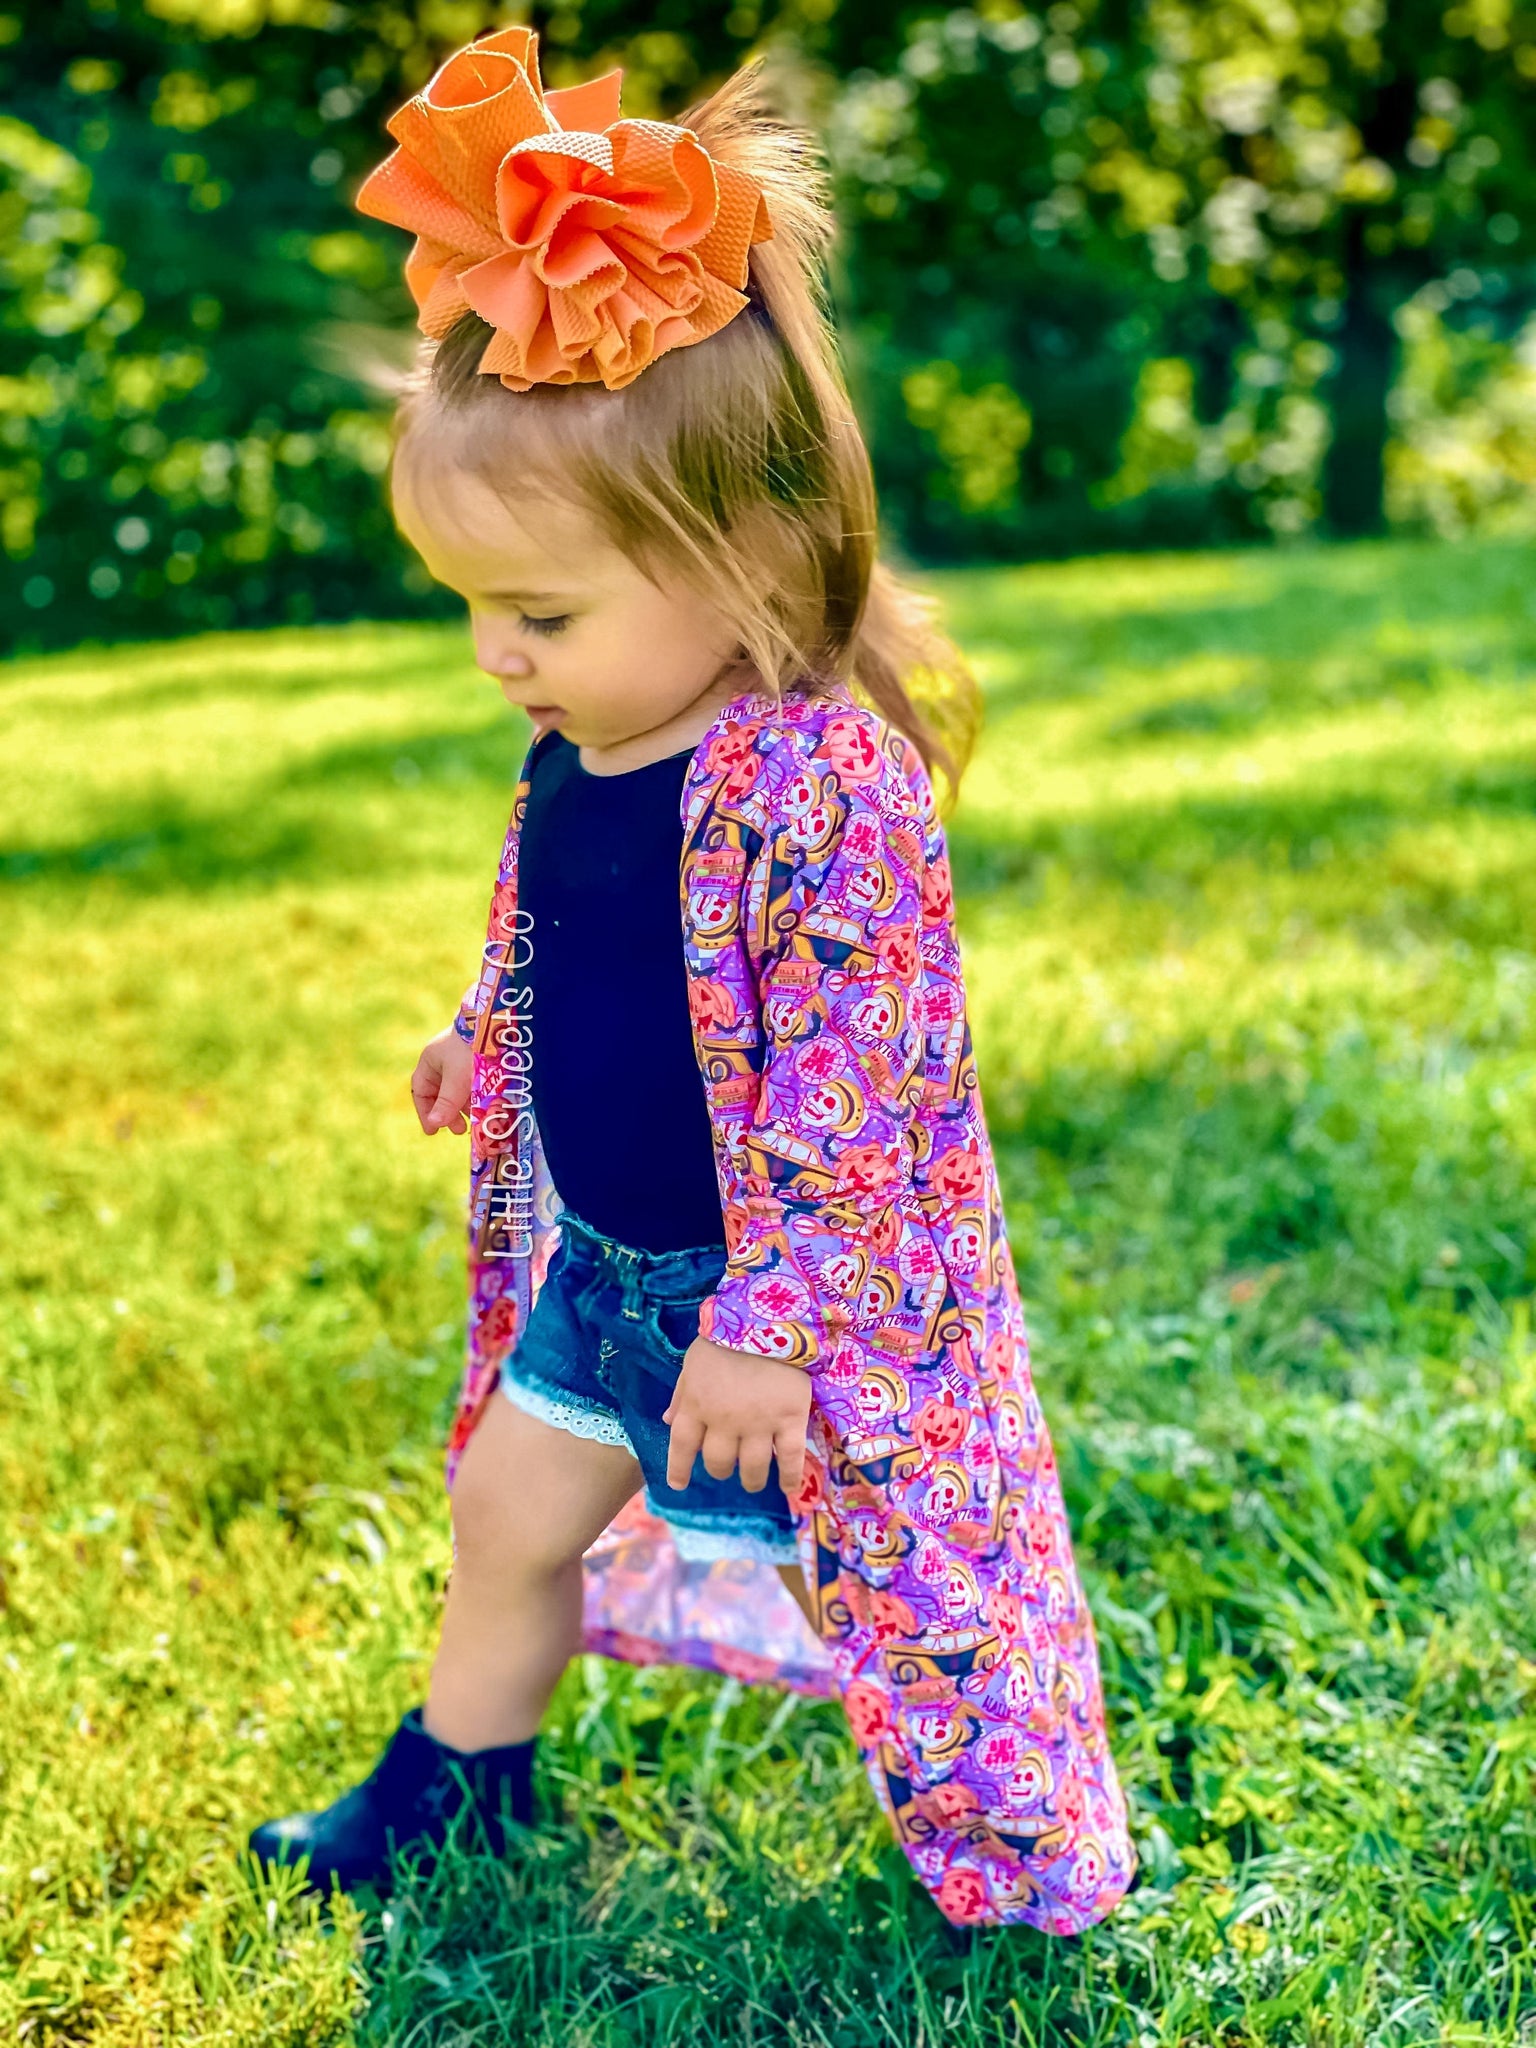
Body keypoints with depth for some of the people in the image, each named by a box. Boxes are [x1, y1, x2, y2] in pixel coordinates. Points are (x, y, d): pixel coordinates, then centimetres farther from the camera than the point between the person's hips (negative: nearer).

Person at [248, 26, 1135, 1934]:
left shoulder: (821, 780, -30)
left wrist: (766, 1326, -25)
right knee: (509, 1511, 20)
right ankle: (452, 1781, 44)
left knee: (866, 1580, 9)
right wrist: (485, 1044, 32)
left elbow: (857, 1092, -28)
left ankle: (1027, 1863, 33)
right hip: (602, 1259, 8)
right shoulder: (578, 748, -4)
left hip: (806, 1289, -8)